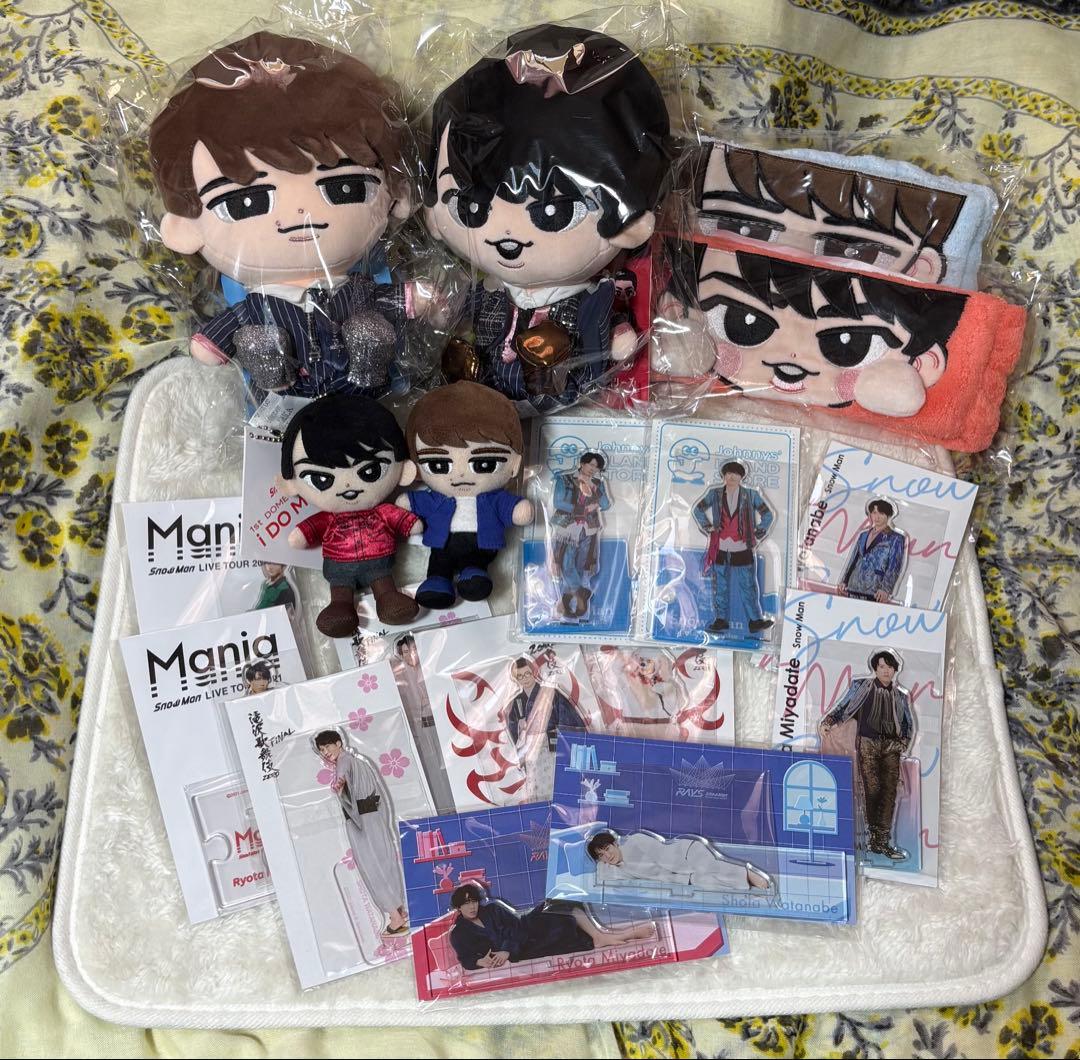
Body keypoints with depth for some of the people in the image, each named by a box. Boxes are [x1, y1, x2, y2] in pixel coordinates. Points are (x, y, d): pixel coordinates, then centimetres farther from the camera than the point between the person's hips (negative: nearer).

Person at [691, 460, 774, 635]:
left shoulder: (751, 495, 3)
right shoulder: (715, 494, 6)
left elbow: (767, 515, 12)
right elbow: (697, 510, 18)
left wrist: (758, 536, 5)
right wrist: (708, 528, 8)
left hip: (742, 549, -1)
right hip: (720, 548, 2)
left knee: (748, 585, -2)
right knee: (720, 586, 7)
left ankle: (755, 620, 3)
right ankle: (721, 619, 16)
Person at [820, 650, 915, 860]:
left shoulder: (901, 696, 16)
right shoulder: (861, 687, 8)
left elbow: (909, 726, 23)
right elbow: (843, 708, 7)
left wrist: (903, 744, 8)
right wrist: (828, 722, -9)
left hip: (891, 747, 3)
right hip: (867, 743, -3)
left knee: (890, 791, -5)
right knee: (872, 789, -8)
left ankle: (882, 840, -1)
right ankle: (875, 836, 1)